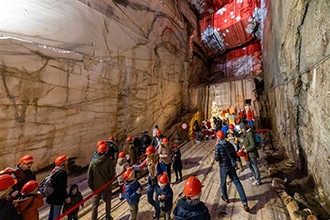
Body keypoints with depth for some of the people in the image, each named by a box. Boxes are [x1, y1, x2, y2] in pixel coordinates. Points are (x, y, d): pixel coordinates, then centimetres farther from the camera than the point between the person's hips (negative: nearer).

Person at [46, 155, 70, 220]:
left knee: (52, 213, 22)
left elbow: (54, 184, 15)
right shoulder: (62, 173, -24)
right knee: (56, 215, 2)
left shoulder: (55, 171, 5)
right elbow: (62, 188, -23)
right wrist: (66, 197, -12)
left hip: (52, 196, 10)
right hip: (58, 197, -10)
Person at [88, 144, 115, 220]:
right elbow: (112, 172, -12)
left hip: (96, 187, 1)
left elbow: (89, 175, -5)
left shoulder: (93, 161, -10)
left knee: (95, 205, 16)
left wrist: (91, 186, 8)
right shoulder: (108, 160, -18)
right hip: (106, 186, -1)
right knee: (108, 202, 21)